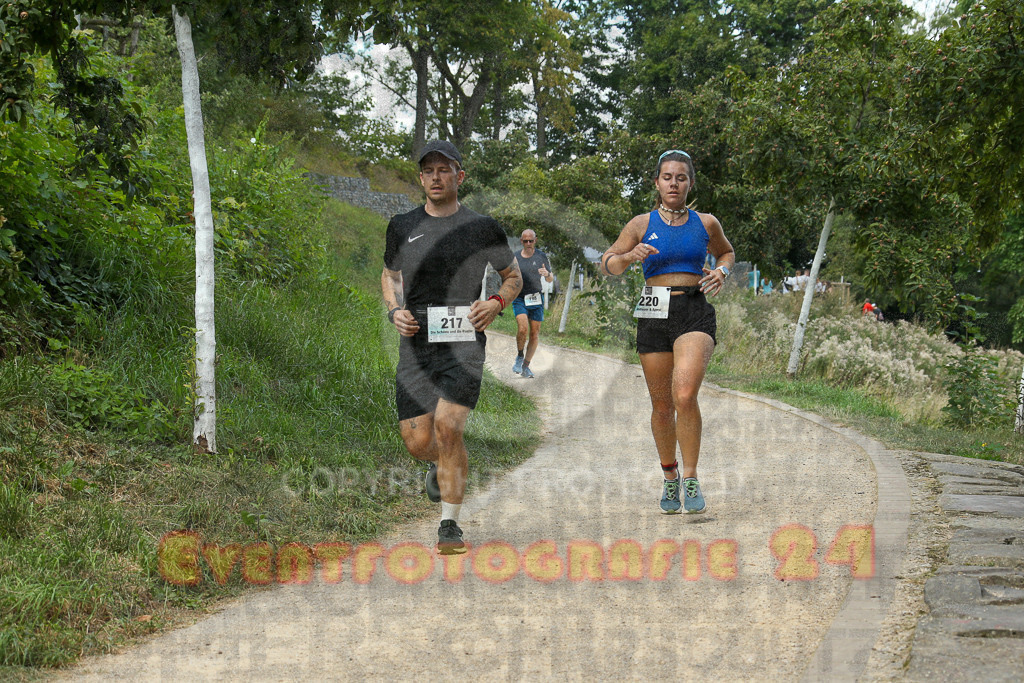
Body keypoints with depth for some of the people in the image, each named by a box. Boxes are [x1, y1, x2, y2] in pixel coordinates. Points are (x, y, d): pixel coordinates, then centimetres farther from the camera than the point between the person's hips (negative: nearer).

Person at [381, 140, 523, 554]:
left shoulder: (482, 227, 6)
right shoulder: (402, 227, 11)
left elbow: (513, 276, 17)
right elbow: (390, 275, 25)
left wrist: (496, 303, -4)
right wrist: (395, 310, 4)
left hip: (464, 341, -2)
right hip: (415, 343, 2)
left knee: (447, 425, -20)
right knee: (417, 441, -2)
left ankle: (450, 524, -7)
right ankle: (440, 464, 37)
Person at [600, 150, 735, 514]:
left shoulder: (706, 223, 9)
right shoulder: (642, 225, 6)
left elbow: (727, 253, 28)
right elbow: (608, 264, 9)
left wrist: (722, 272, 6)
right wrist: (630, 256, -12)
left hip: (695, 314, -1)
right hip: (654, 315, 1)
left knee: (685, 395, -23)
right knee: (662, 405, 7)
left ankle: (691, 479, -12)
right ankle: (670, 476, 30)